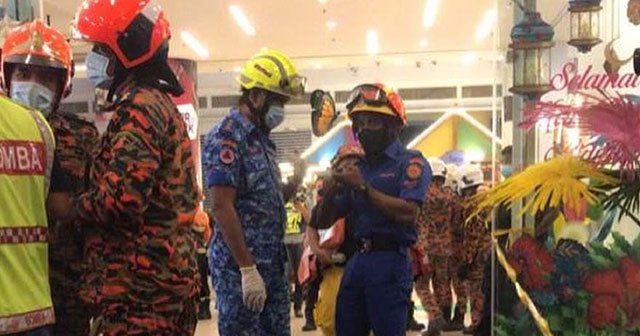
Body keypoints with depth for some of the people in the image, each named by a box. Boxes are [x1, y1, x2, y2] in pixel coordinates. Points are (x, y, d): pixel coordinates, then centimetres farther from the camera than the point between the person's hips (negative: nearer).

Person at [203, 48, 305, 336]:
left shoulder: (262, 139, 15)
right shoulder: (226, 137, -12)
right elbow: (222, 207, -19)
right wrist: (248, 269, -21)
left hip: (273, 265, 9)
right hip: (239, 267, -8)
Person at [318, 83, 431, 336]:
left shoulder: (410, 162, -2)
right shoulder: (357, 167, 16)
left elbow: (408, 213, -19)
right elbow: (326, 219, 19)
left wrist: (363, 187, -15)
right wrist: (331, 189, -1)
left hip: (390, 261, -6)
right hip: (356, 261, 7)